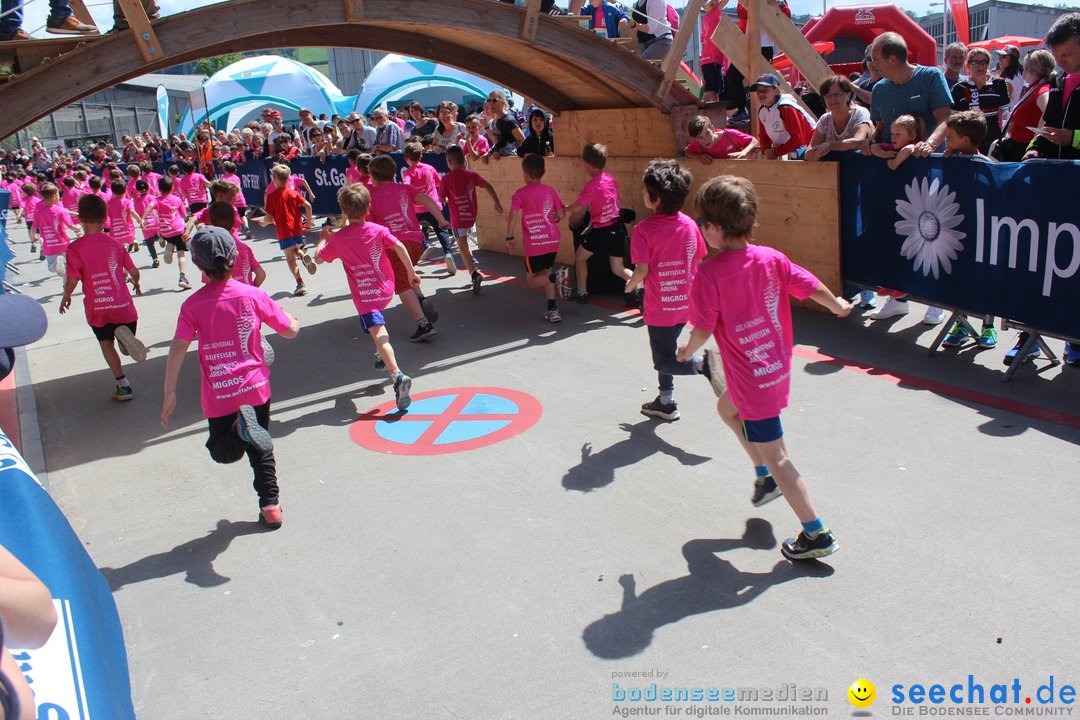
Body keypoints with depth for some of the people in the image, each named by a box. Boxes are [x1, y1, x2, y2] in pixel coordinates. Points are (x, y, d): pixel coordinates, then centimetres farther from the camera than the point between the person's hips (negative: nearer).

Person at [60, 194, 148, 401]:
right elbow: (133, 271, 5)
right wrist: (136, 284, 27)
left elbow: (72, 280, -13)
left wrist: (65, 298, 7)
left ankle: (123, 385, 8)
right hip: (123, 306, 2)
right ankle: (124, 334, -20)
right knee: (129, 348, 17)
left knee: (106, 344, 18)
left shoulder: (75, 248, -10)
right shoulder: (115, 244, -1)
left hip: (97, 309, -2)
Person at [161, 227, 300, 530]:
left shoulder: (192, 305, -6)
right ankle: (270, 505, 17)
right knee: (261, 446, 20)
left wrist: (169, 394, -7)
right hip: (255, 387, 1)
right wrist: (291, 317, 23)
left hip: (218, 395, -1)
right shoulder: (253, 295, -6)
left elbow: (178, 349, -13)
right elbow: (291, 330, 0)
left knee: (223, 451, 15)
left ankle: (241, 429, -17)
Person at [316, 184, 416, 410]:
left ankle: (397, 375, -36)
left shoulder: (338, 238, -2)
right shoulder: (378, 230, 1)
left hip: (364, 296, -5)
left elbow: (318, 258, 9)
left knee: (379, 334, -18)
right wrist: (411, 273, -2)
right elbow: (399, 247, -9)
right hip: (386, 290, 5)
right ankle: (384, 357, 41)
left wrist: (323, 238, 28)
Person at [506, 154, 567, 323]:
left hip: (534, 244, -4)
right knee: (545, 275, 19)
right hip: (552, 240, 4)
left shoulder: (521, 193, -5)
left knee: (532, 280, 10)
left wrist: (509, 237, -10)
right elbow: (561, 214, 7)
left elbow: (513, 214, -18)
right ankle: (552, 310, 9)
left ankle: (552, 276, -21)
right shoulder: (550, 190, 4)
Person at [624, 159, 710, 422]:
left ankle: (703, 363, -22)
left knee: (664, 360, 5)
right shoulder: (689, 224, -2)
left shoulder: (644, 229, -18)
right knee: (666, 349, 24)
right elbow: (700, 263, 4)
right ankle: (666, 403, 33)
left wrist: (631, 284, -1)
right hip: (685, 302, 6)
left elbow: (642, 270, -23)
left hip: (660, 307, -6)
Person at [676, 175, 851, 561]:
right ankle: (764, 478, 41)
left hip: (753, 380, -8)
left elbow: (702, 330, -20)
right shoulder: (771, 258, -6)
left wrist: (686, 351, 2)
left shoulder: (708, 274, -23)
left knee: (775, 456, 5)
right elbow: (812, 287, 1)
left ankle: (817, 534, 15)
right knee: (727, 408, 32)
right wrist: (838, 305, 23)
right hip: (777, 366, 8)